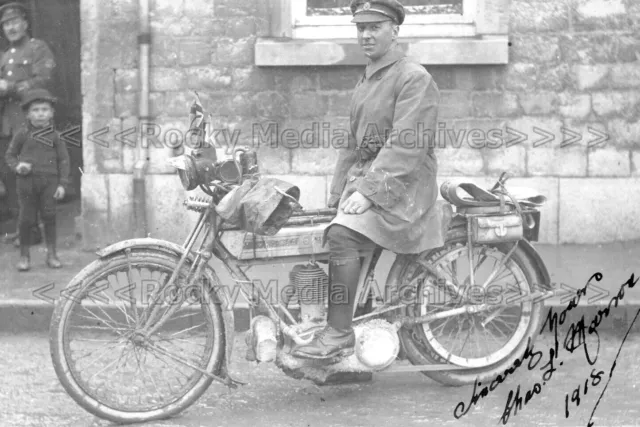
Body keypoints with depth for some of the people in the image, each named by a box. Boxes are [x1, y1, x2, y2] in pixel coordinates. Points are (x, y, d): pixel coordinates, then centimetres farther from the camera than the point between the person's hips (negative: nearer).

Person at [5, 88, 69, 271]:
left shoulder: (55, 135, 3)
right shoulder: (22, 134, 3)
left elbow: (63, 159, 5)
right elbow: (10, 155, 11)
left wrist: (62, 184, -1)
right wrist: (17, 166, -10)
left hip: (49, 181, 0)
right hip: (27, 180, 0)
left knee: (49, 216, -2)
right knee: (26, 218, 1)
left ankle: (51, 254, 8)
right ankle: (24, 256, 12)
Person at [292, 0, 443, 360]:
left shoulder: (415, 78, -8)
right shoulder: (367, 81, 22)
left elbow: (404, 146, -18)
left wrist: (367, 190, -25)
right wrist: (338, 194, 18)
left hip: (402, 186, -9)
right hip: (364, 180, 9)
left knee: (342, 235, -31)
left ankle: (339, 334, -26)